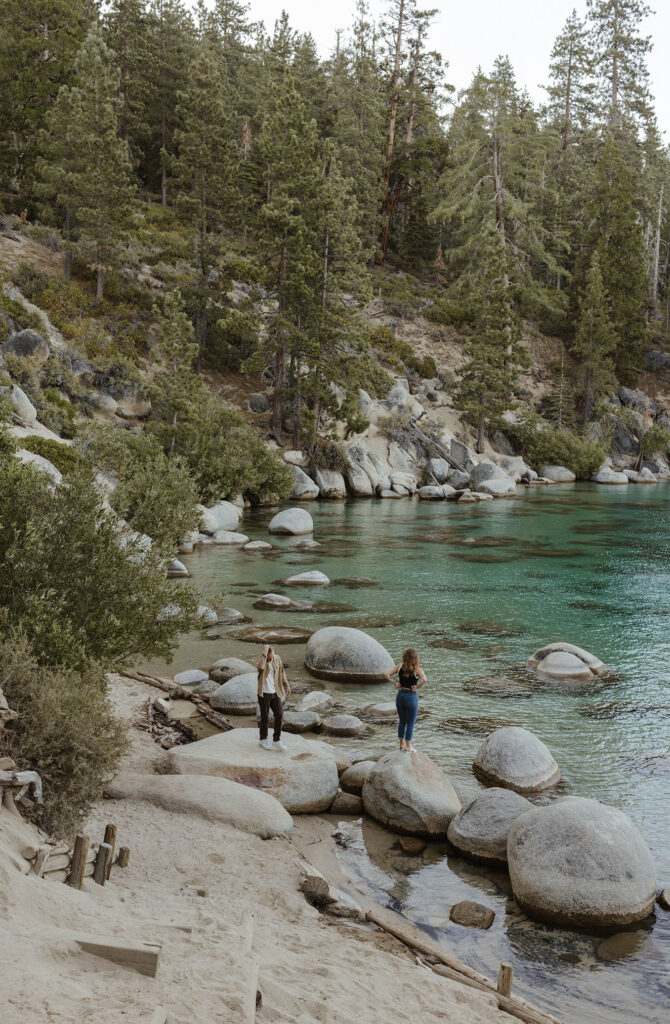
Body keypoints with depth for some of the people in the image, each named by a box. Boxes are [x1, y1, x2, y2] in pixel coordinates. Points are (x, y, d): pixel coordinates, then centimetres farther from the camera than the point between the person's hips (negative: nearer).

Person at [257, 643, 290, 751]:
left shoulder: (277, 659, -1)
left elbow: (282, 672, 14)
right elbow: (261, 666, -42)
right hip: (264, 694, -4)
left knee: (279, 714, -1)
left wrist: (286, 686, 14)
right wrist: (265, 651, -35)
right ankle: (263, 740, 24)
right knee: (265, 717, 5)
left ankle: (276, 740, 11)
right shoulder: (261, 659, -16)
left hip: (275, 693, 5)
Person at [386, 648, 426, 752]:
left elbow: (387, 674, -11)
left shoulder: (399, 667, -3)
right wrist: (417, 688, -15)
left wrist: (394, 684, -4)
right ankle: (408, 746, 15)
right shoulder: (417, 669, -13)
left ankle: (402, 744, 28)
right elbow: (424, 680, -29)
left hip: (400, 695, 4)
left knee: (402, 721, 19)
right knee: (410, 723, 10)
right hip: (412, 696, -4)